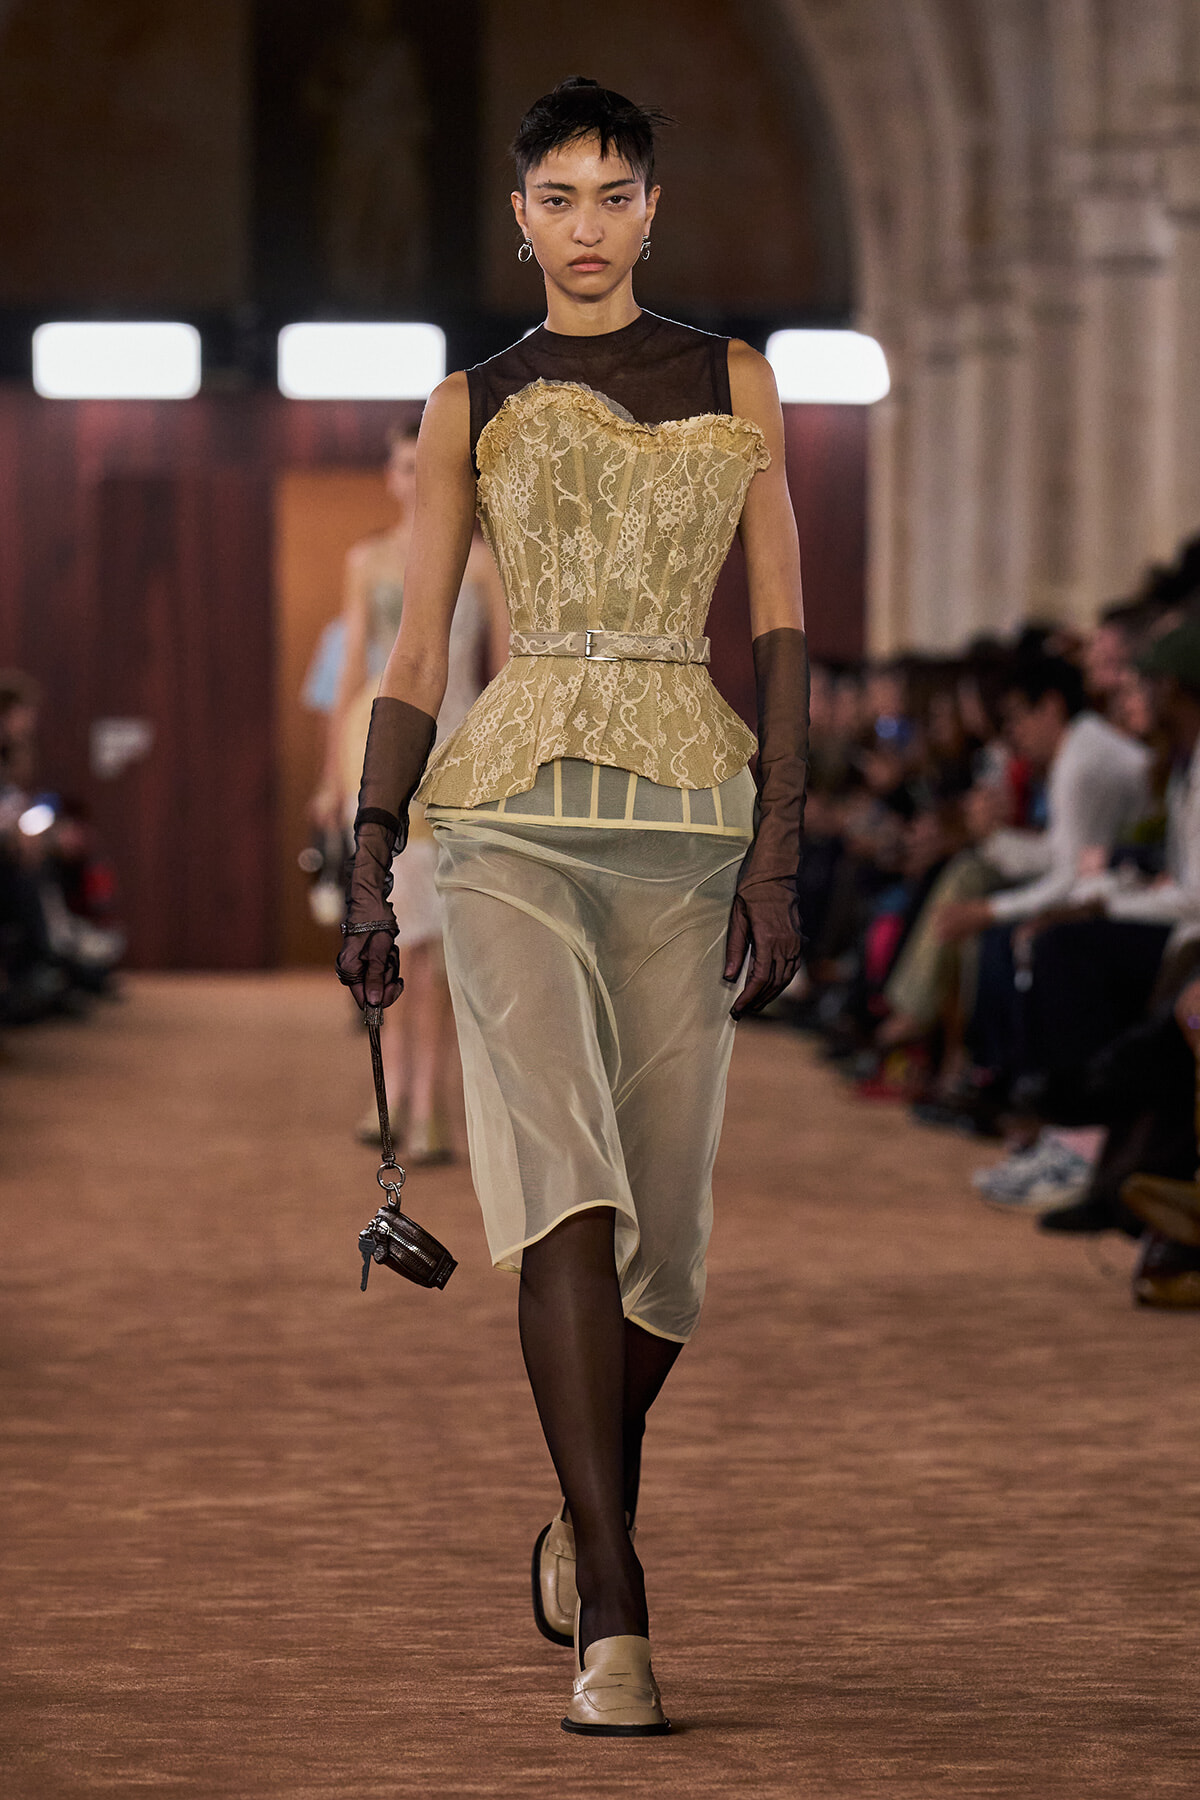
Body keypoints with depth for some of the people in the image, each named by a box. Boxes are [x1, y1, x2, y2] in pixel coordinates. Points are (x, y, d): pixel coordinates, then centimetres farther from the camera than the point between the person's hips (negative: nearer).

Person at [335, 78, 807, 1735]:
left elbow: (784, 628, 5)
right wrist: (368, 868, 4)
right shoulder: (473, 408, 10)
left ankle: (588, 1521, 32)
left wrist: (777, 854, -5)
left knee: (662, 1230, 3)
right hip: (512, 818, -1)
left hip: (688, 821, 1)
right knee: (566, 1181, -19)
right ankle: (611, 1622, -21)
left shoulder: (735, 384, 10)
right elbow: (417, 652, 11)